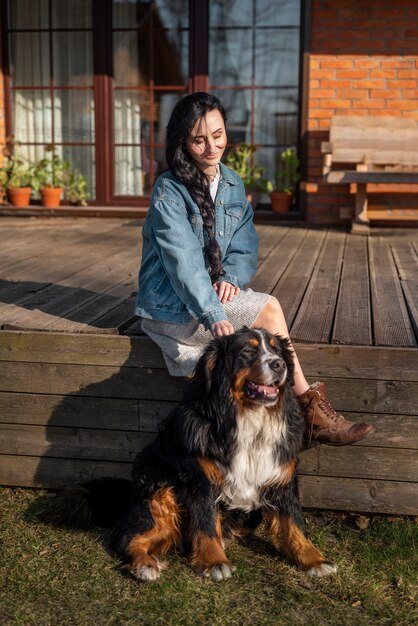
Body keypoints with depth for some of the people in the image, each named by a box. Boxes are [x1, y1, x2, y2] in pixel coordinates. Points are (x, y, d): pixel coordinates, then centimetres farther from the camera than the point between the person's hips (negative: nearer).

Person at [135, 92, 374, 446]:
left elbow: (246, 245, 3)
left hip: (213, 293, 6)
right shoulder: (169, 191, -15)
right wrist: (214, 316, -38)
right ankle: (309, 407, -9)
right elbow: (184, 260, -26)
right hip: (172, 306, -6)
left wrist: (231, 278, -19)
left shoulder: (233, 186, 7)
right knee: (269, 310, -19)